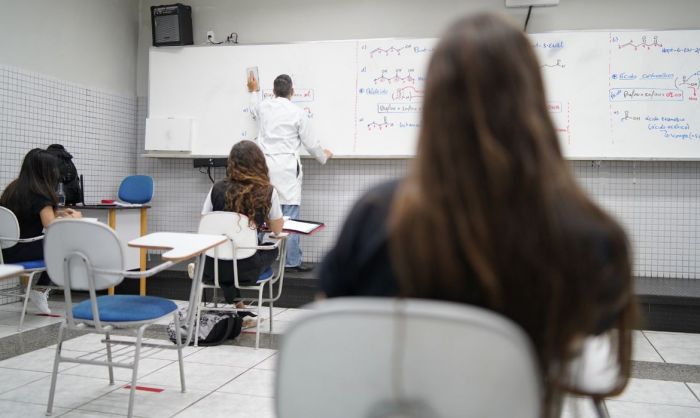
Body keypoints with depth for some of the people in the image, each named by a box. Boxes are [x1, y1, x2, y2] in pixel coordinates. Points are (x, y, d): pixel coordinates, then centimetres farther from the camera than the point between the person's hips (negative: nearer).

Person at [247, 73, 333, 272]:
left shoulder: (263, 107, 9)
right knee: (290, 216, -2)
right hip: (286, 168, -4)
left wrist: (253, 91, 55)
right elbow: (311, 143, 3)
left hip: (265, 165, 5)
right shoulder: (298, 113, -3)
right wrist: (324, 156, 23)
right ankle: (292, 261, 0)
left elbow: (254, 110, 36)